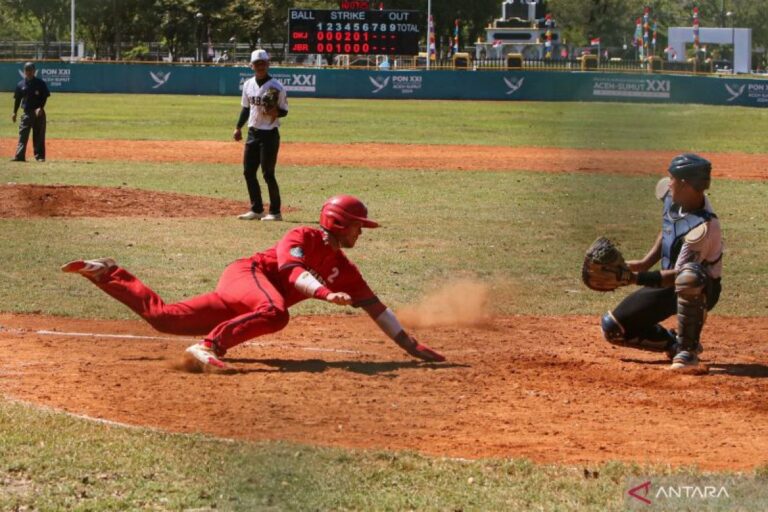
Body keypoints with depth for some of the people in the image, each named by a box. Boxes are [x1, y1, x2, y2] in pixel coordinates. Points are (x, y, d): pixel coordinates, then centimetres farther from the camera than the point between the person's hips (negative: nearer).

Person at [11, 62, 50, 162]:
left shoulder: (40, 83, 0)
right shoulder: (21, 85, 7)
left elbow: (45, 97, -2)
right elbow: (17, 99, 10)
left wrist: (40, 108, -16)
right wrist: (14, 113, 5)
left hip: (38, 113, -2)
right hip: (26, 112, 2)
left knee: (39, 135, 1)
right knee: (23, 135, -5)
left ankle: (39, 156, 7)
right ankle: (19, 156, -8)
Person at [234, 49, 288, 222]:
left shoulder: (276, 87, -10)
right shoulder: (248, 85, 8)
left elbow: (284, 111, -6)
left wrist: (275, 112, -27)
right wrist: (238, 127, 13)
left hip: (269, 134, -7)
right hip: (252, 133, 7)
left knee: (268, 174, -7)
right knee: (248, 171, 8)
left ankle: (275, 212, 2)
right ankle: (256, 209, 18)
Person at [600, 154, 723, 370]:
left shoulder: (703, 227, -32)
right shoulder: (673, 198, -9)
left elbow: (678, 275, -31)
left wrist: (636, 278, -39)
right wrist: (645, 263, 2)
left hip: (701, 290, -8)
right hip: (669, 286, 8)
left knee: (689, 276, -45)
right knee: (613, 327, -2)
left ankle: (688, 348, -27)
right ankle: (675, 344, 15)